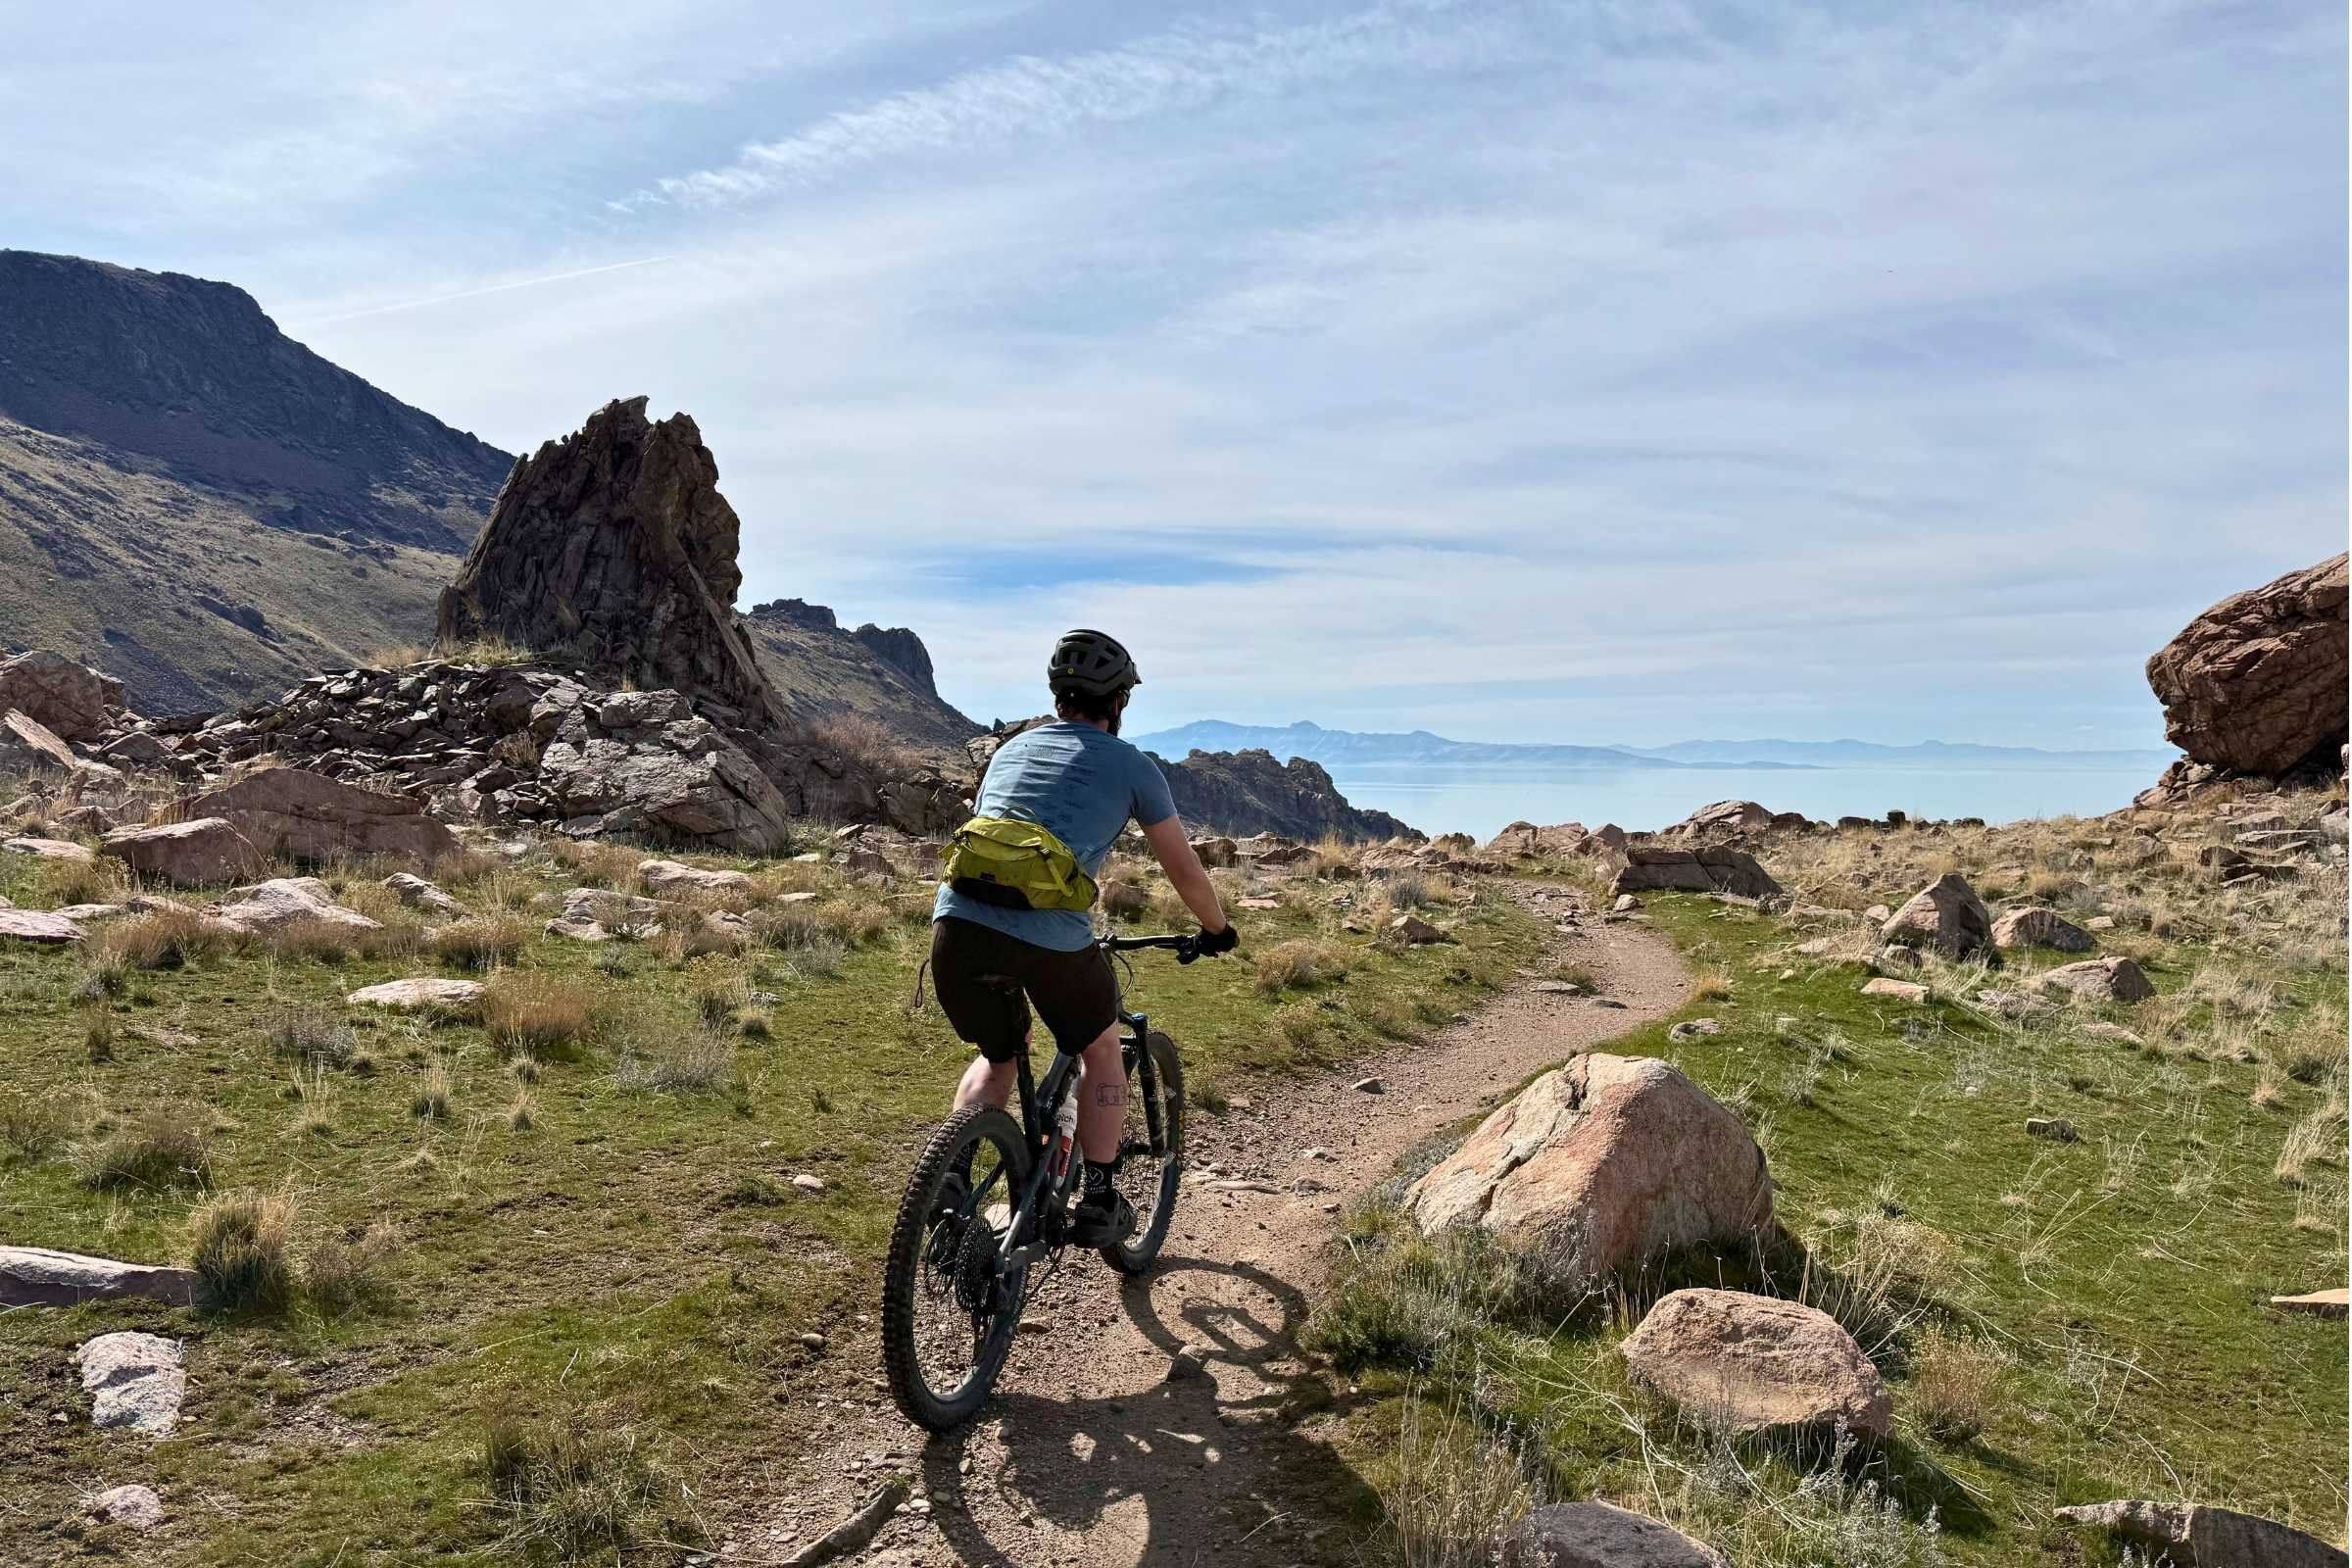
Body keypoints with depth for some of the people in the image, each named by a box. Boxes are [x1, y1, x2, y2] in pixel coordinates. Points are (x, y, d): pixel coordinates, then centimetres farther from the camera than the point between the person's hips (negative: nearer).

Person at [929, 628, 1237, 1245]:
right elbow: (1185, 870, 17)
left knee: (998, 1056, 31)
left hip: (957, 925, 4)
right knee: (1102, 1051, 25)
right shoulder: (1131, 766, 12)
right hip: (1050, 938, -4)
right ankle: (1098, 1205, 25)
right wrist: (1217, 929, 36)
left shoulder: (1012, 749, 26)